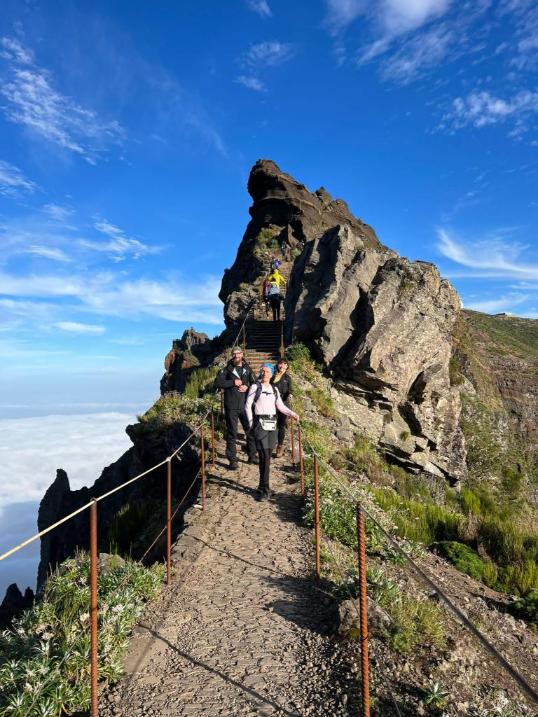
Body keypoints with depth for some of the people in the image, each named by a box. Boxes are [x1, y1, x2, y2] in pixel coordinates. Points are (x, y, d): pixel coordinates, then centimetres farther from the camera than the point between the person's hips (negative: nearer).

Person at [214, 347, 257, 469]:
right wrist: (232, 382, -14)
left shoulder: (247, 369, 10)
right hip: (231, 407, -3)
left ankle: (252, 456, 25)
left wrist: (247, 387, -8)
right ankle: (232, 460, 10)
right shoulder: (227, 369, 2)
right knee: (232, 433, 2)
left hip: (245, 405, 3)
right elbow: (217, 383, -7)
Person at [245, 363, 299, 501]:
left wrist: (292, 413, -1)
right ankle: (265, 489, -4)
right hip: (260, 423, -4)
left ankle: (263, 488, 16)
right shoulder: (255, 387, 1)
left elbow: (281, 406, 14)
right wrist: (251, 424, -4)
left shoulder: (274, 389, 13)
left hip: (272, 423, 5)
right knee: (264, 457, -11)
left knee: (267, 456, 6)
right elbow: (248, 406, 1)